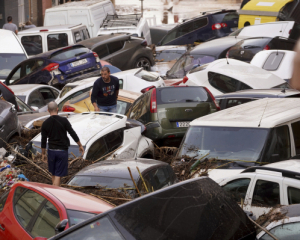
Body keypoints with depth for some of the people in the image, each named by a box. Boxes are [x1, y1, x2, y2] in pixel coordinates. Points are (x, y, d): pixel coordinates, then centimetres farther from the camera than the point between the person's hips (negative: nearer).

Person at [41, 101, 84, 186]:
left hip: (51, 151, 3)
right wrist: (80, 145, 5)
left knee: (54, 174, 17)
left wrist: (43, 154, 12)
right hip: (62, 151, -3)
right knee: (58, 175, -2)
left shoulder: (45, 123, -3)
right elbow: (73, 134, -7)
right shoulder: (64, 121, -10)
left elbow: (43, 140, 1)